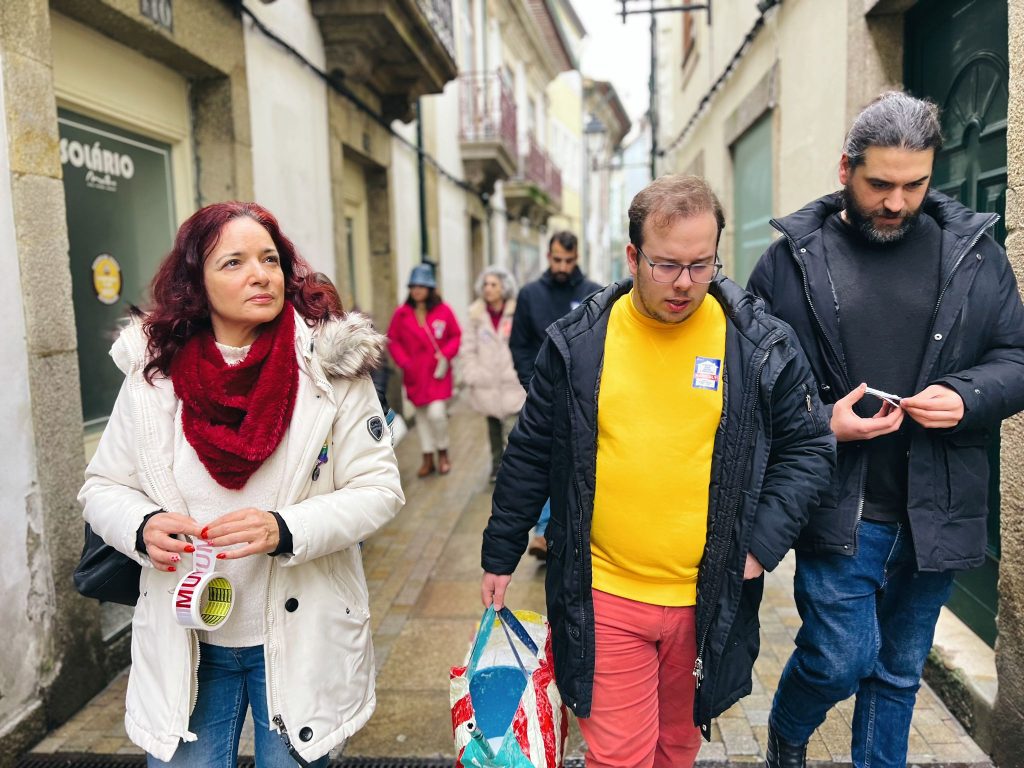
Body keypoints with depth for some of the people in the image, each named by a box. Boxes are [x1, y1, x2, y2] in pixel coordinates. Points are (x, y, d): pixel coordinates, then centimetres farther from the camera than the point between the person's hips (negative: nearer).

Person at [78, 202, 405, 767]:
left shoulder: (330, 365, -11)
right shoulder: (154, 371, -3)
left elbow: (378, 488, -11)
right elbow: (103, 487, 5)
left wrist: (286, 531, -25)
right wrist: (142, 526, -16)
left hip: (299, 641, -1)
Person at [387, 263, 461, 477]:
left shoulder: (443, 311, -6)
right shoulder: (401, 313, -2)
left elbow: (456, 336, 2)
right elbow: (393, 340, 4)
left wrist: (445, 355, -13)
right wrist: (403, 361, -8)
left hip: (438, 373, -3)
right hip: (415, 374, 3)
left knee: (436, 413, -12)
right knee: (421, 415, 11)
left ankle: (443, 453, 13)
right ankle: (428, 459, 24)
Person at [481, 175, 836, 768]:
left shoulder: (762, 346, -5)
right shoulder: (579, 342, -4)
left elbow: (809, 450, 4)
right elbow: (531, 454, 3)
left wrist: (762, 544, -9)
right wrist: (501, 556, 9)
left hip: (709, 600, 1)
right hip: (605, 596, -1)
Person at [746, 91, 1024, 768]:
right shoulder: (793, 260, -3)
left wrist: (967, 396, -12)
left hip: (936, 511, 3)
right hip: (837, 508, -3)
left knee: (901, 671, 17)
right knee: (843, 657, 1)